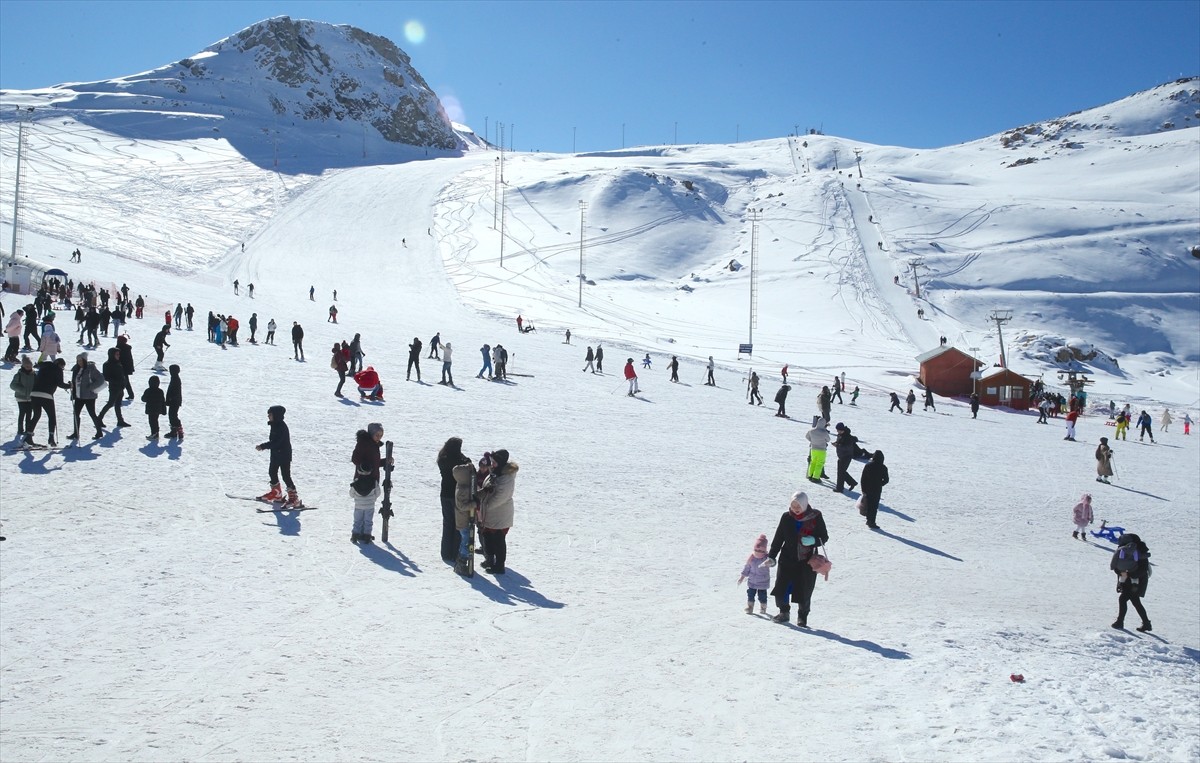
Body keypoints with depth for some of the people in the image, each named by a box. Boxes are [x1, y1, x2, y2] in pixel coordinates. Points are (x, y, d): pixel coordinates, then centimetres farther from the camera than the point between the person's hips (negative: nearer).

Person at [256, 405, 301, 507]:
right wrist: (263, 446, 4)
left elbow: (276, 442, -27)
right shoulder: (275, 425, 7)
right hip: (275, 454, 10)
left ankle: (294, 498, -7)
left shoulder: (281, 427, -22)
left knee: (286, 476, -10)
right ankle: (276, 493, 39)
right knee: (272, 472, 21)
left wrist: (263, 446, -24)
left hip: (284, 455, -10)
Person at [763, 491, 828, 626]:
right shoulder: (786, 517, 0)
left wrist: (813, 540, -20)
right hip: (787, 559, 2)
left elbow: (824, 537, 1)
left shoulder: (815, 517, -6)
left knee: (804, 591, 2)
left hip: (807, 561, -2)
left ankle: (802, 617, 23)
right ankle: (784, 612, 22)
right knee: (781, 588, -2)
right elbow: (778, 538, 8)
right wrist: (772, 556, 6)